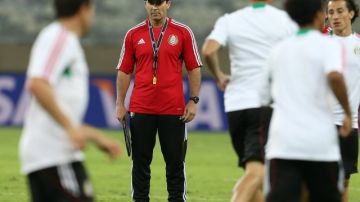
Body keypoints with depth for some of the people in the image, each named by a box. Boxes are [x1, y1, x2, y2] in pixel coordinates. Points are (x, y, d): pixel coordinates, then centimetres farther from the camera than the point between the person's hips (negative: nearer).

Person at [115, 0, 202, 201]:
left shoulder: (183, 32, 2)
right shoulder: (134, 34, 6)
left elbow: (194, 68, 3)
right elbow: (124, 71, 9)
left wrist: (193, 101, -4)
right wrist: (120, 104, 4)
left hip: (173, 109, -1)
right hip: (141, 109, 1)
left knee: (175, 162, 2)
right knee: (140, 162, 4)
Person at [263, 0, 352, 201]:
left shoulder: (279, 50, 13)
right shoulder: (327, 45, -3)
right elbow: (334, 77, -23)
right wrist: (348, 113, -13)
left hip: (282, 142, 3)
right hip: (320, 142, -3)